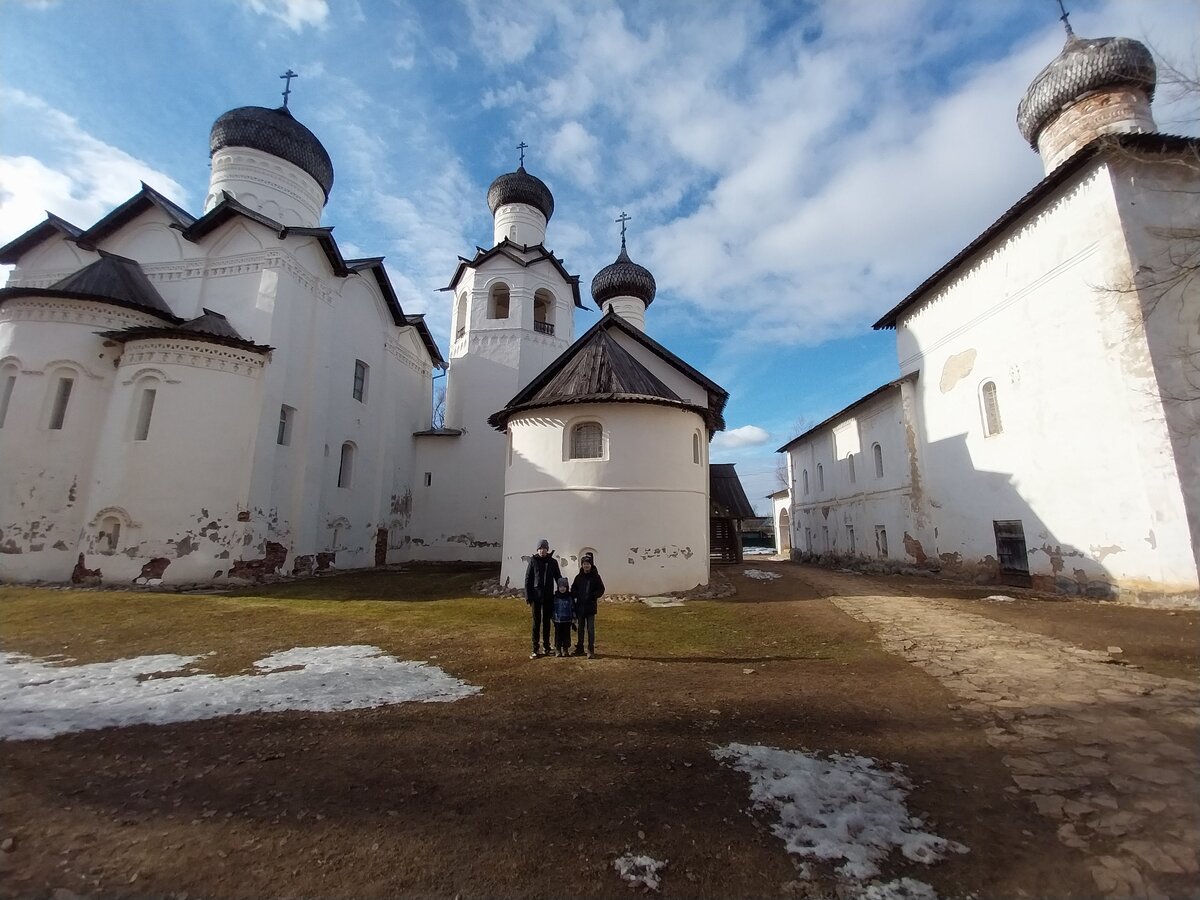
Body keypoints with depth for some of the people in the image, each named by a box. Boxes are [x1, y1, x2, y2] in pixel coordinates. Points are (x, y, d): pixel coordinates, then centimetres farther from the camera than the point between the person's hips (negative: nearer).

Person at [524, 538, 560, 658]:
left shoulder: (553, 562, 4)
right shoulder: (533, 561, -3)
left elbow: (558, 578, 11)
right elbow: (527, 580, -2)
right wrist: (528, 598, -6)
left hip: (548, 597, 2)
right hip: (536, 597, -2)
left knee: (547, 622, 10)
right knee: (536, 623, 1)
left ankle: (546, 647, 21)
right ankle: (535, 650, 7)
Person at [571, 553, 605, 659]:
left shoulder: (595, 577, -5)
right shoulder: (578, 577, 4)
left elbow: (601, 589, -3)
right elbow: (573, 589, 11)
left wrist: (594, 595, -18)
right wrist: (576, 595, -9)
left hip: (590, 607, -3)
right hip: (580, 606, 3)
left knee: (590, 629, 1)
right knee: (580, 628, 14)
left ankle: (591, 650, 8)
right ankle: (579, 648, 24)